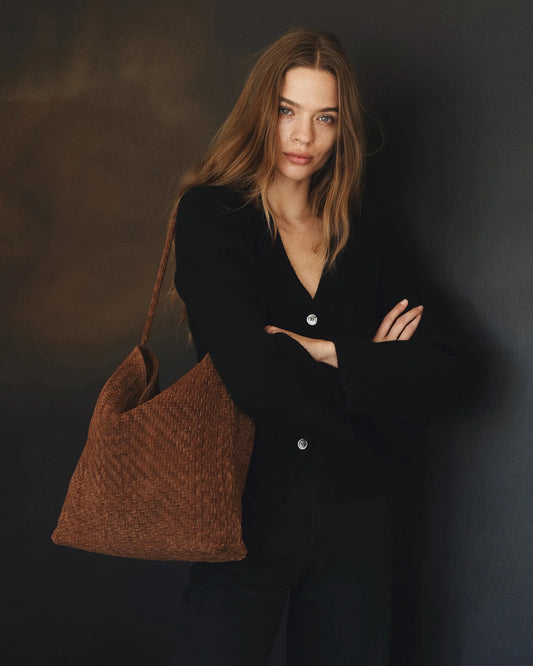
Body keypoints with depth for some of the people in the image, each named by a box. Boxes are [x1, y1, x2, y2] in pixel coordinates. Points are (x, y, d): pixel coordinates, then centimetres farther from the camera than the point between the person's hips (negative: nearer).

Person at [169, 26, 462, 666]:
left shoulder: (371, 237, 6)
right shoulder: (210, 217, -5)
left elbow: (440, 382, -3)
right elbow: (252, 376, -18)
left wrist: (328, 353, -14)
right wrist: (374, 371, -5)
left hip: (353, 522, 3)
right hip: (245, 511, -3)